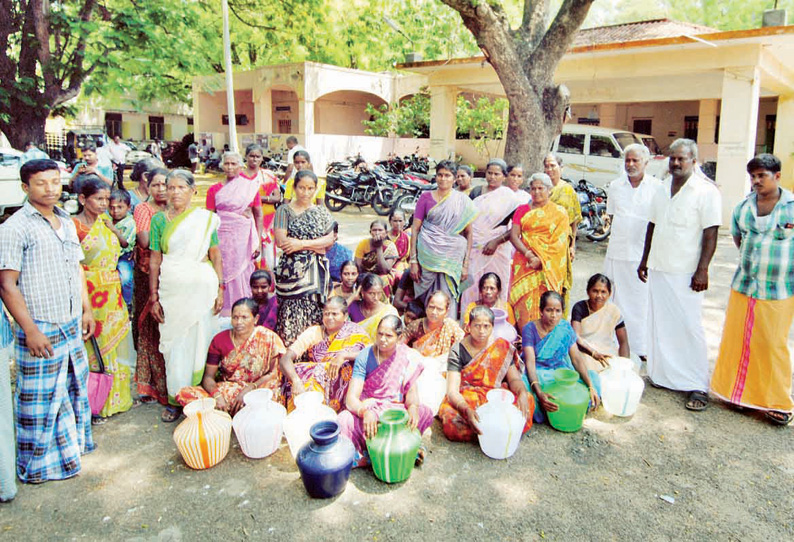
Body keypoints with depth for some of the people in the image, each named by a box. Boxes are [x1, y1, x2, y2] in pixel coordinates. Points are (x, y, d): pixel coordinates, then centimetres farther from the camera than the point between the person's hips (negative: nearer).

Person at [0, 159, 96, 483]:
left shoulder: (66, 222, 10)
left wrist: (87, 310, 14)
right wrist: (30, 330, -18)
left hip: (72, 326, 7)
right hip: (40, 331, -7)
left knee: (74, 389, 18)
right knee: (40, 399, 4)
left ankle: (71, 445, 38)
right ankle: (37, 466, 21)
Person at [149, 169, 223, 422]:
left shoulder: (206, 218, 5)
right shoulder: (159, 219, 7)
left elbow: (216, 256, 5)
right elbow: (155, 261, 5)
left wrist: (220, 289, -1)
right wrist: (154, 297, 2)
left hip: (201, 287, -1)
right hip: (171, 288, 1)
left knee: (200, 340, 3)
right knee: (174, 343, 4)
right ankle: (176, 399, 17)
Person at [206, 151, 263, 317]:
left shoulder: (251, 187, 5)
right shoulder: (214, 189, 6)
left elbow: (258, 216, 5)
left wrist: (258, 241, -1)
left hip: (244, 238, 0)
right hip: (222, 239, 1)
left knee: (243, 274, 3)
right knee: (224, 275, 2)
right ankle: (225, 314, 12)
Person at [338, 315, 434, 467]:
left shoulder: (405, 356, -5)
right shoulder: (364, 357, -13)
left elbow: (411, 390, -6)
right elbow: (351, 398, -18)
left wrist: (413, 407, -29)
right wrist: (365, 412, -40)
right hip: (368, 408, -2)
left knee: (425, 413, -24)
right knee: (344, 421, -32)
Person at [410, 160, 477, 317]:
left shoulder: (463, 201, 8)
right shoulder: (426, 197, 7)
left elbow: (468, 233, 7)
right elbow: (415, 229, 4)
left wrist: (466, 264, 1)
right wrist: (413, 261, -3)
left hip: (452, 259, 0)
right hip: (428, 256, 0)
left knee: (448, 299, -3)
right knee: (429, 298, 3)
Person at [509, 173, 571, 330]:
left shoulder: (559, 212, 7)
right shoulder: (522, 210, 14)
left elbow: (561, 241, -3)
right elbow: (514, 236, 3)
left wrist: (541, 259, -14)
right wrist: (528, 254, -12)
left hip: (549, 266, -2)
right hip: (524, 263, 2)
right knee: (524, 303, -7)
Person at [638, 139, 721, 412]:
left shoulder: (706, 191, -7)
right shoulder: (662, 189, 13)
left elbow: (711, 234, -10)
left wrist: (702, 271, -15)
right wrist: (645, 260, 17)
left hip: (686, 273, -6)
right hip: (658, 269, 6)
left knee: (689, 327, -5)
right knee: (659, 325, 11)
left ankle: (698, 386, 4)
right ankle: (661, 376, 24)